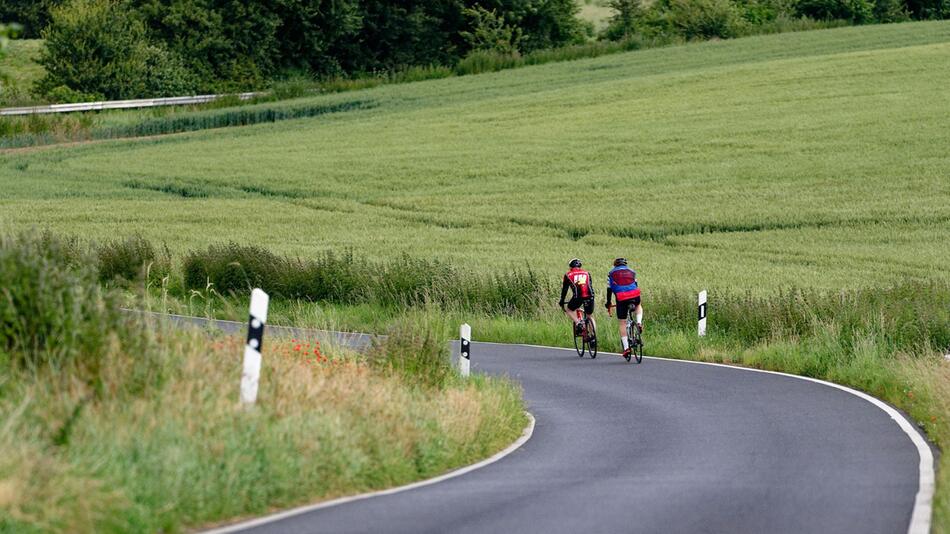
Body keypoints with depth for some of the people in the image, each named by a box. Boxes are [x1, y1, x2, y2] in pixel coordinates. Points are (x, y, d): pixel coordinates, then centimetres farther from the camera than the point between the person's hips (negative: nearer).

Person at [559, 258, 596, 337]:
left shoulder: (568, 275, 18)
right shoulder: (586, 273, 25)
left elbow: (564, 289, 20)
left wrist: (561, 302, 30)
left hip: (578, 296, -3)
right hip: (589, 296, 3)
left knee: (569, 310, 22)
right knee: (590, 316, 19)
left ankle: (577, 323, -3)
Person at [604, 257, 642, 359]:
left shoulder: (611, 273, 17)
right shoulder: (631, 271, 22)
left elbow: (609, 289, 15)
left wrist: (608, 303, 25)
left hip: (621, 299, -2)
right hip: (635, 296, 2)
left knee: (622, 323, 6)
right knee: (638, 306, 38)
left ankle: (626, 347, -2)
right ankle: (639, 322, 10)